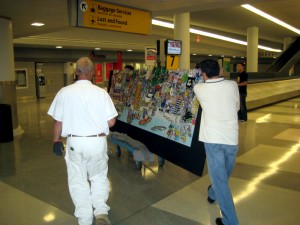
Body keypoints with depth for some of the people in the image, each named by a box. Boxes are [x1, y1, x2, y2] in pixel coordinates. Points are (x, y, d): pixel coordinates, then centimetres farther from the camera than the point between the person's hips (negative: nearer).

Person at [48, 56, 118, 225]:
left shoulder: (64, 92, -6)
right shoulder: (101, 92, -9)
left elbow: (58, 122, -1)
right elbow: (111, 122, -7)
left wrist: (56, 141, 13)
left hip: (74, 142, 0)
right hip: (97, 142, 0)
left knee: (78, 181, 14)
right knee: (99, 177, 20)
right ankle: (101, 211, 8)